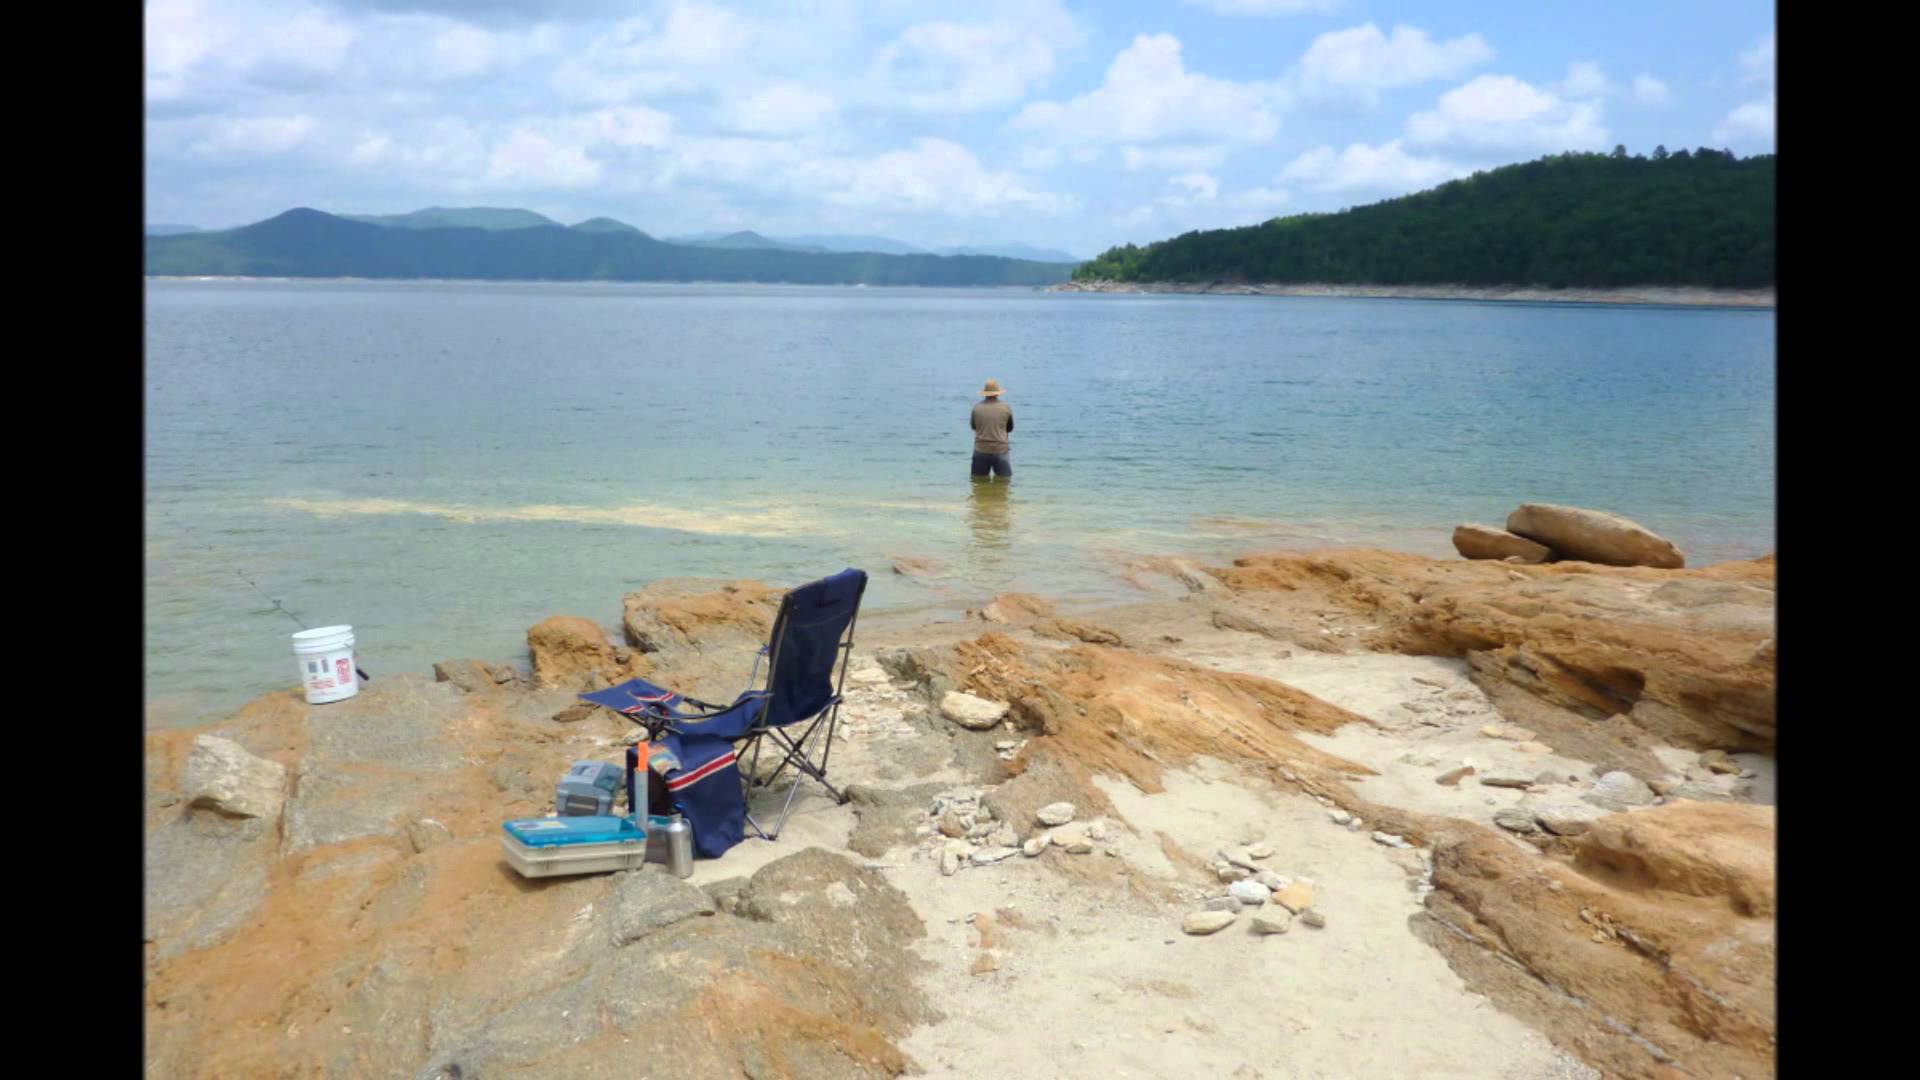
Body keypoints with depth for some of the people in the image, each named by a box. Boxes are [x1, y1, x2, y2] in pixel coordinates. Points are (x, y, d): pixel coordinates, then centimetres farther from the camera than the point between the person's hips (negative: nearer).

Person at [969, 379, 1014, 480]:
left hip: (981, 450, 1)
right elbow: (1010, 428, 11)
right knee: (1004, 479, 7)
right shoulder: (1005, 408, -3)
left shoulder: (977, 407, -3)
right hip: (1000, 450, -1)